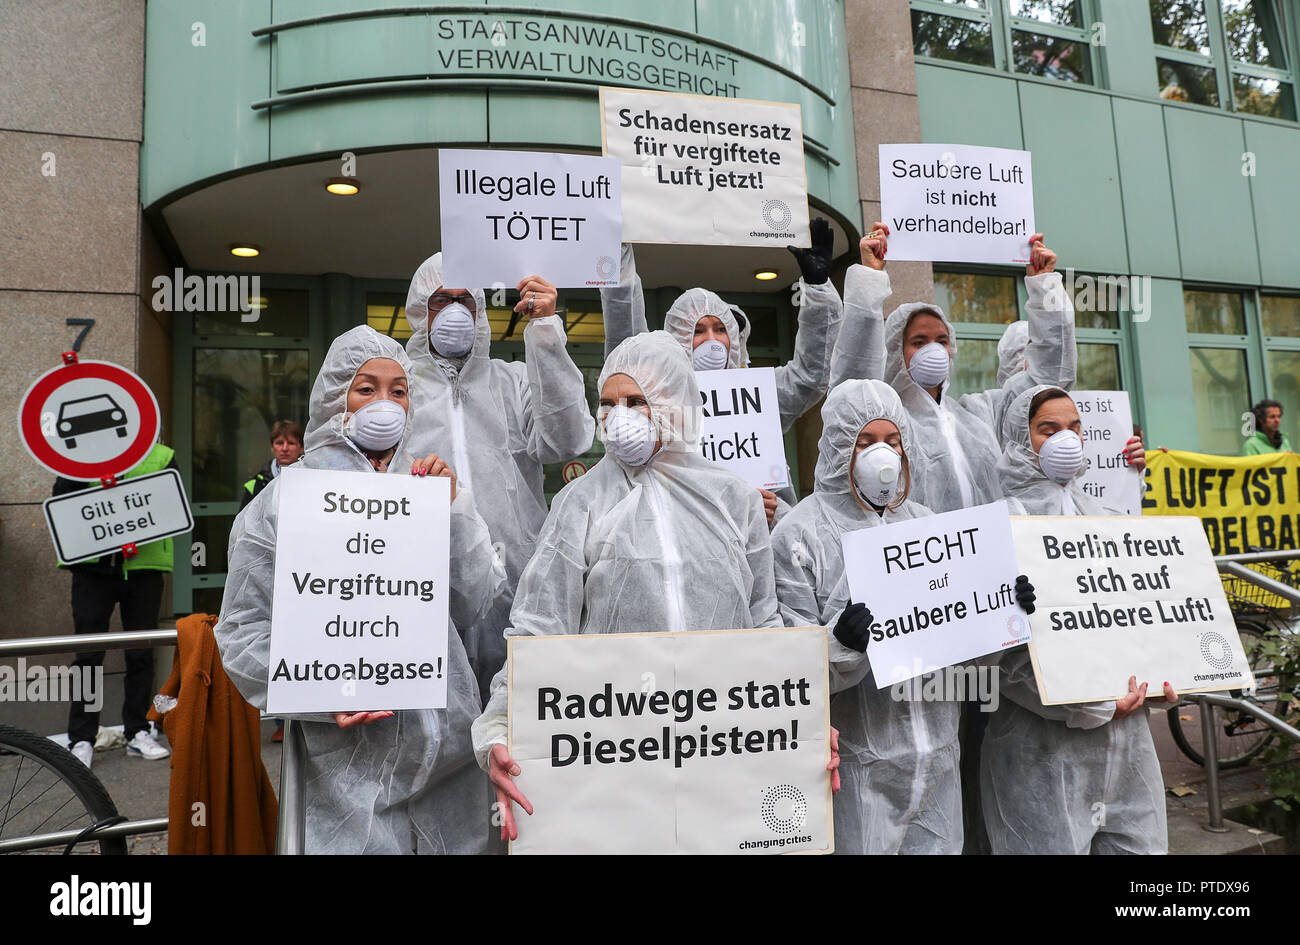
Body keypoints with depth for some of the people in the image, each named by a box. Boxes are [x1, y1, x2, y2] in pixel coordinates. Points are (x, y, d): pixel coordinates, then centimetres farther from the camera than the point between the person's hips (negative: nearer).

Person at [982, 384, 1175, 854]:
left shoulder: (1095, 512, 14)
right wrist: (1090, 705, -14)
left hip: (1125, 726, 7)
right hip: (1045, 738, -7)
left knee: (1140, 841, 14)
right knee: (1057, 842, 1)